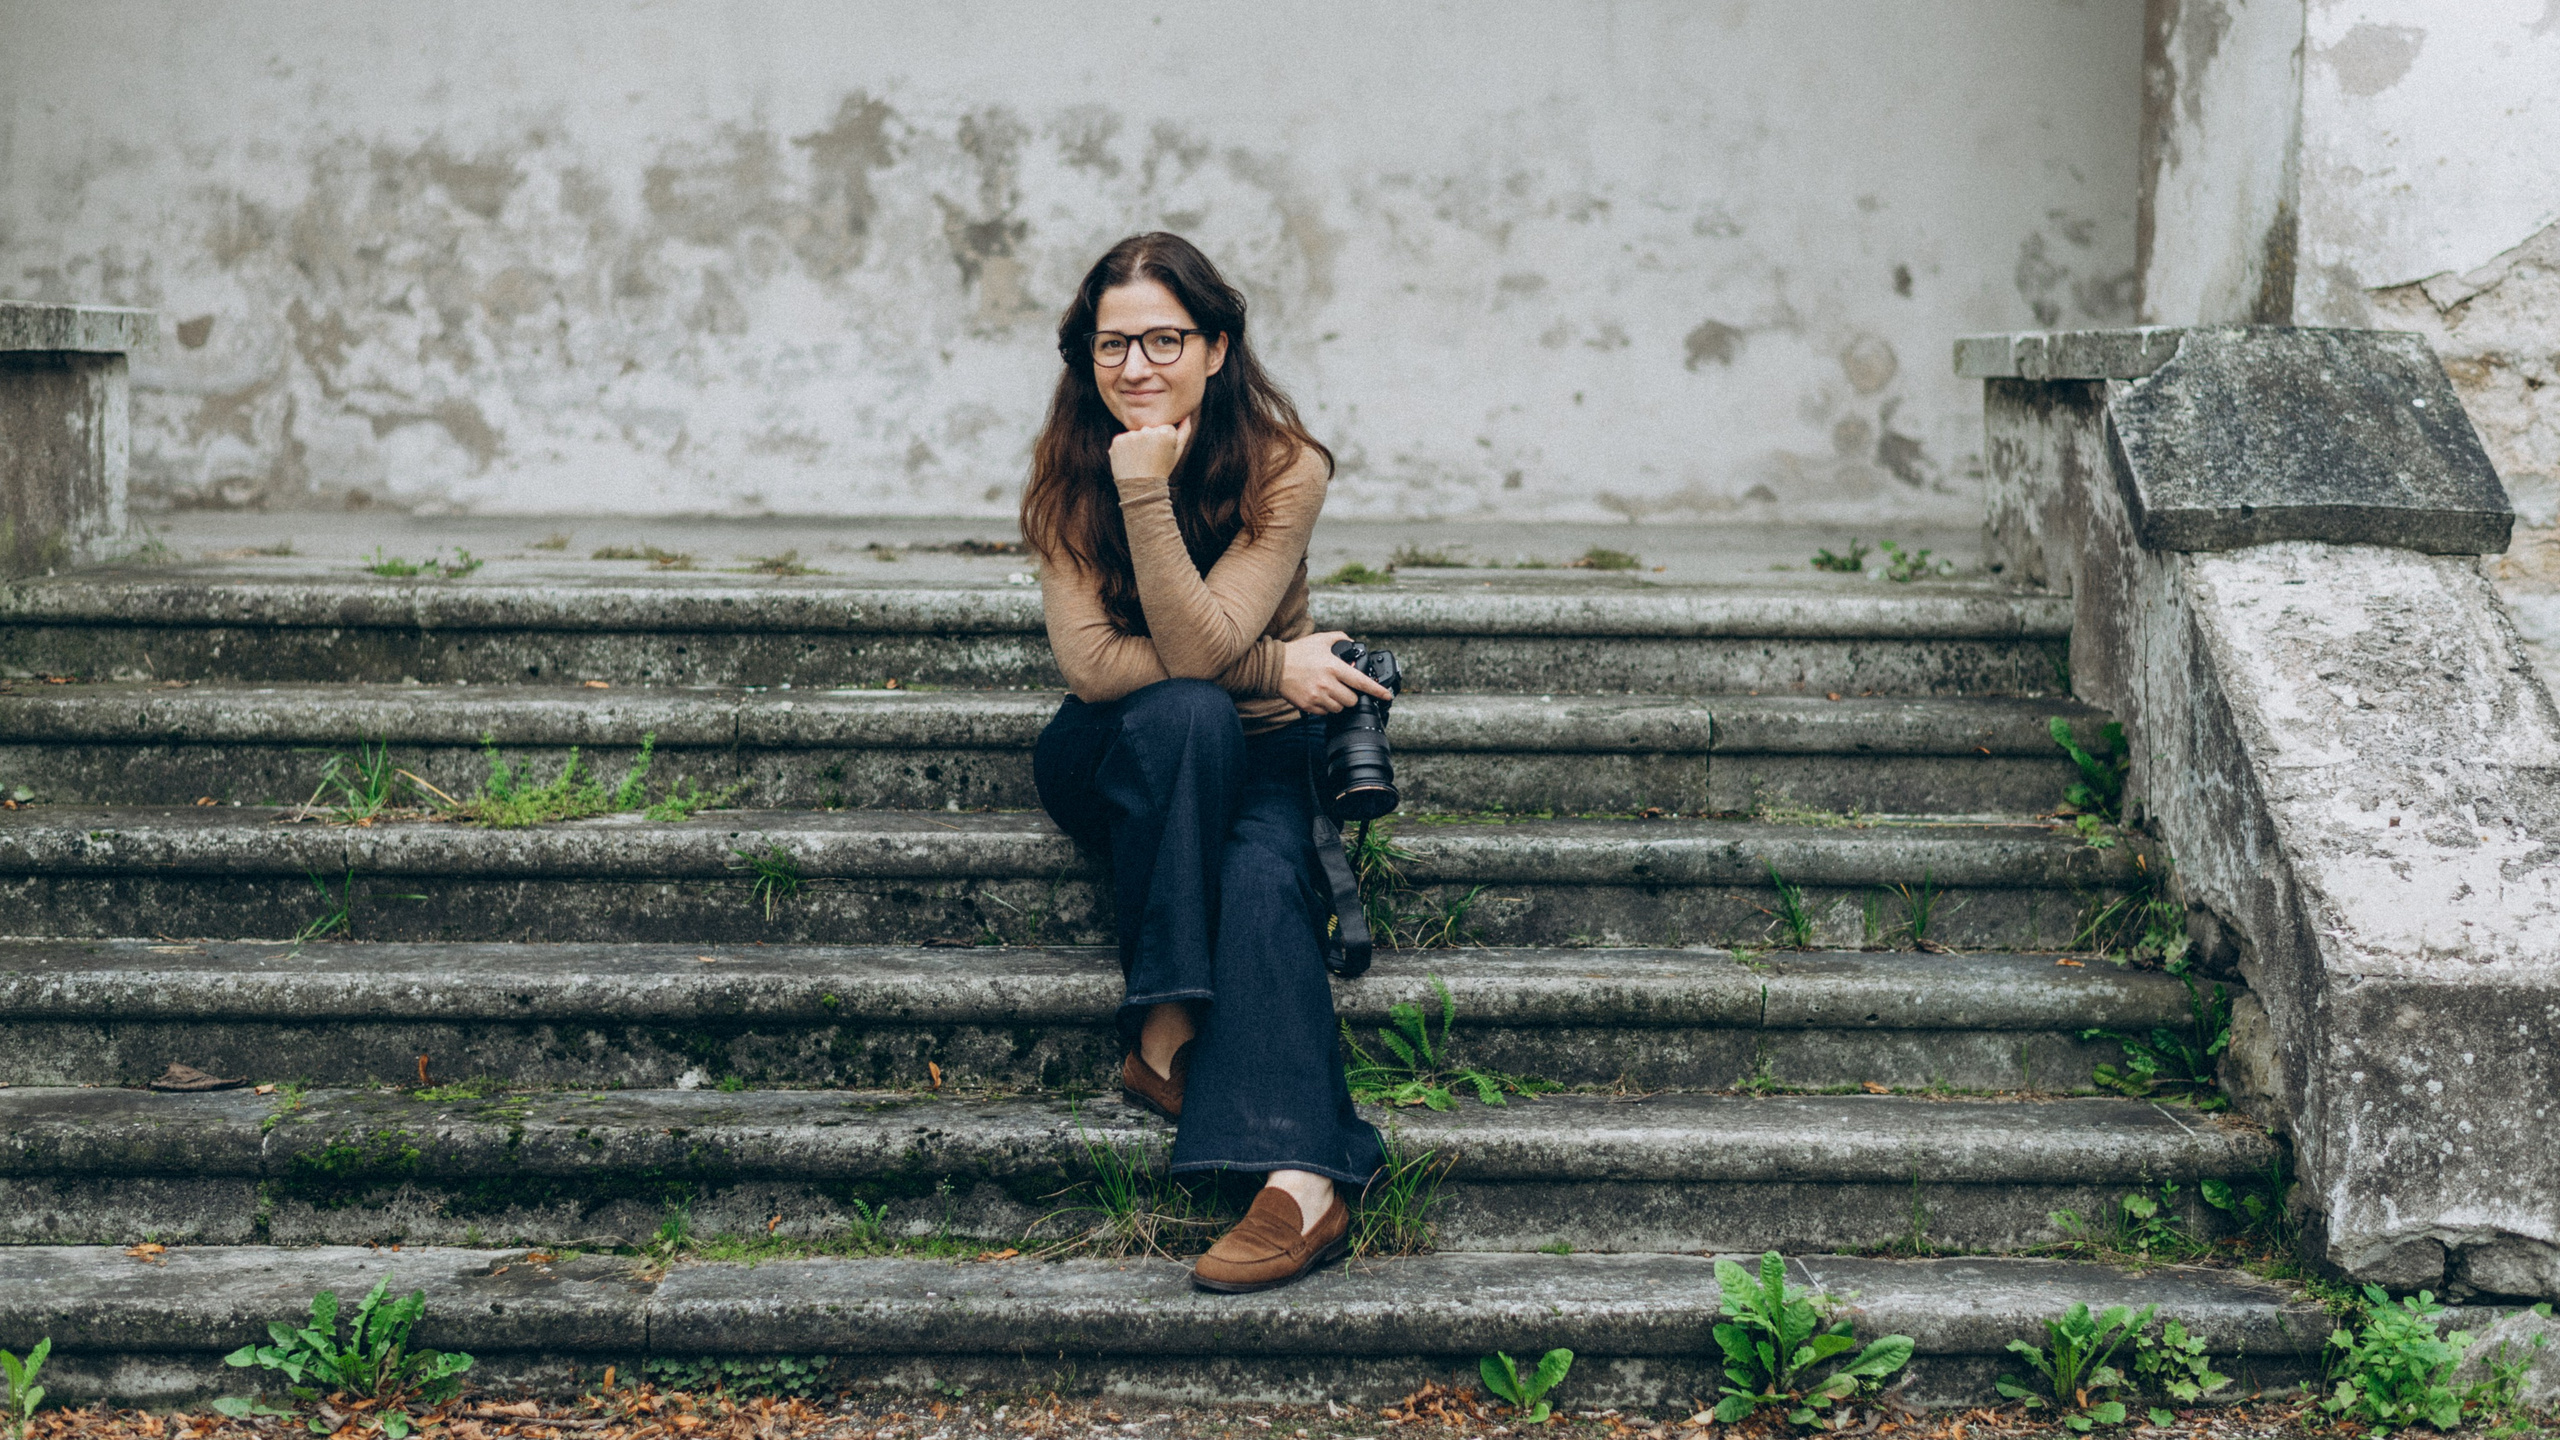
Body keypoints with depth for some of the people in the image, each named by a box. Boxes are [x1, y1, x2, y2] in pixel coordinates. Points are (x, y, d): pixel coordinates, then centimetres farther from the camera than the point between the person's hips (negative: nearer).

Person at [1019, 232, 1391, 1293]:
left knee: (1265, 871, -33)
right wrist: (1272, 668, -22)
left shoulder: (1285, 469, -15)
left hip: (1258, 752, 0)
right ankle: (1166, 1034, -34)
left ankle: (1300, 1180, -46)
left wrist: (1148, 492, -34)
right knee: (1185, 715, -35)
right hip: (1111, 761, 0)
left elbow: (1196, 644, -25)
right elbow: (1090, 661, -20)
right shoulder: (1069, 467, -10)